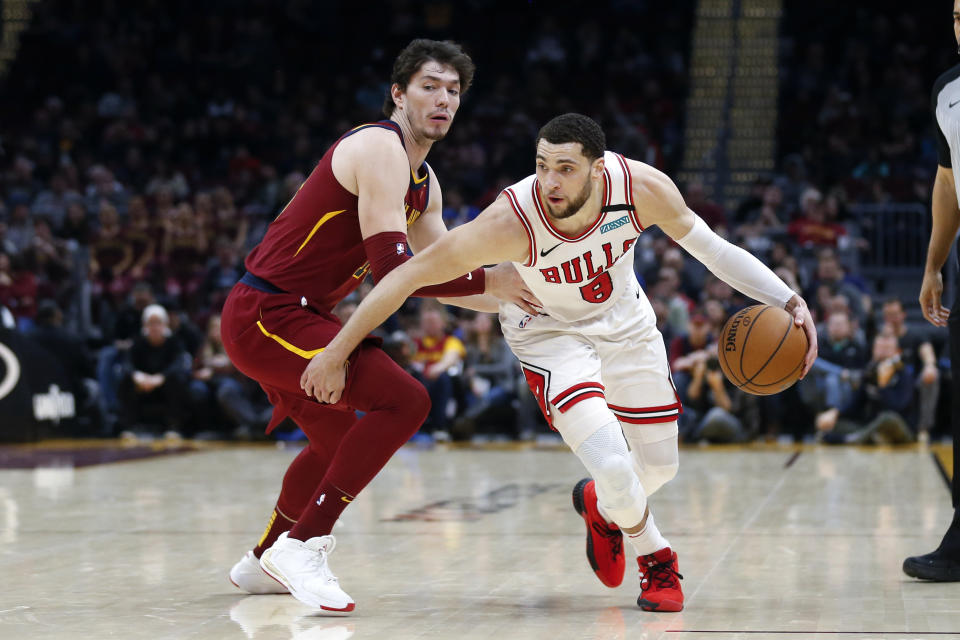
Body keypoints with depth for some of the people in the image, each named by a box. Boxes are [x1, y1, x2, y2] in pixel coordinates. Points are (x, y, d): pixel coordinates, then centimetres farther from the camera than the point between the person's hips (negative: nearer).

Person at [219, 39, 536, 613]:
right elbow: (392, 269, -25)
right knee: (404, 399, -22)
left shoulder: (423, 181, 15)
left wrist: (510, 300, 5)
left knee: (339, 438, 29)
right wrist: (491, 282, -18)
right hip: (264, 314, -11)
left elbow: (442, 273, 19)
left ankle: (263, 563, 46)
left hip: (295, 316, 11)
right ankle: (302, 545, -19)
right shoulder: (379, 149, -16)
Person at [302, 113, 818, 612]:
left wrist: (790, 301, -19)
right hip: (551, 333, -4)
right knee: (614, 467, -20)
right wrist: (336, 352, -27)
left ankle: (600, 505, 49)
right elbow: (410, 275, -30)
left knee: (660, 465, 13)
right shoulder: (510, 220, -37)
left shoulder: (642, 187, -28)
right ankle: (655, 559, 14)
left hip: (625, 322, 4)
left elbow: (711, 248, -11)